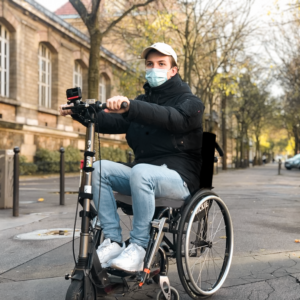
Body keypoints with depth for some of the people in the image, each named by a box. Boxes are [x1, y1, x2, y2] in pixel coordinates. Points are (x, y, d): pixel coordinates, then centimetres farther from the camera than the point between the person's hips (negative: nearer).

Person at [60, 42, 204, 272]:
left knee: (140, 171, -36)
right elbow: (114, 122, 2)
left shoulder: (189, 102, 0)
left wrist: (130, 107, -42)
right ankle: (114, 240, -15)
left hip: (179, 177, -6)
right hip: (144, 173, 6)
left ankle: (139, 246, -26)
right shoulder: (143, 101, 19)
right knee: (100, 168, -17)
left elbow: (173, 119, -26)